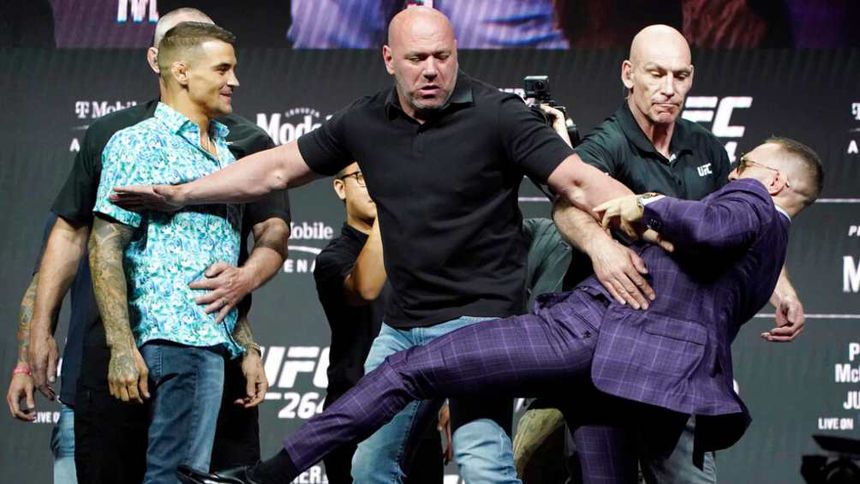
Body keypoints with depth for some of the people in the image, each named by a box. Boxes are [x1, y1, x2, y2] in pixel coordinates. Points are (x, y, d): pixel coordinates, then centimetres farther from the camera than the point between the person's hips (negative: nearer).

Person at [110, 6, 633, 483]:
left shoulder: (497, 115, -10)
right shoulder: (366, 122, 5)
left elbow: (580, 181, -17)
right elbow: (277, 168, 14)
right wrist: (179, 195, 13)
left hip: (479, 319, -6)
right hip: (403, 325, 7)